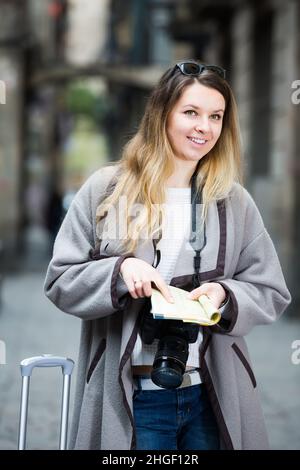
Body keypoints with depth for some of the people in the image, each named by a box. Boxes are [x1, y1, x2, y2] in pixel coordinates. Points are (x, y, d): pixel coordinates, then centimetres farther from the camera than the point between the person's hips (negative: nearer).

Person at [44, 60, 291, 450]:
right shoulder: (106, 190, 0)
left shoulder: (235, 201, 5)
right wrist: (120, 269, -18)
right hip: (128, 398, -2)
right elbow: (61, 280, 0)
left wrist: (224, 295, -14)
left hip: (215, 397, 2)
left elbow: (272, 293, 7)